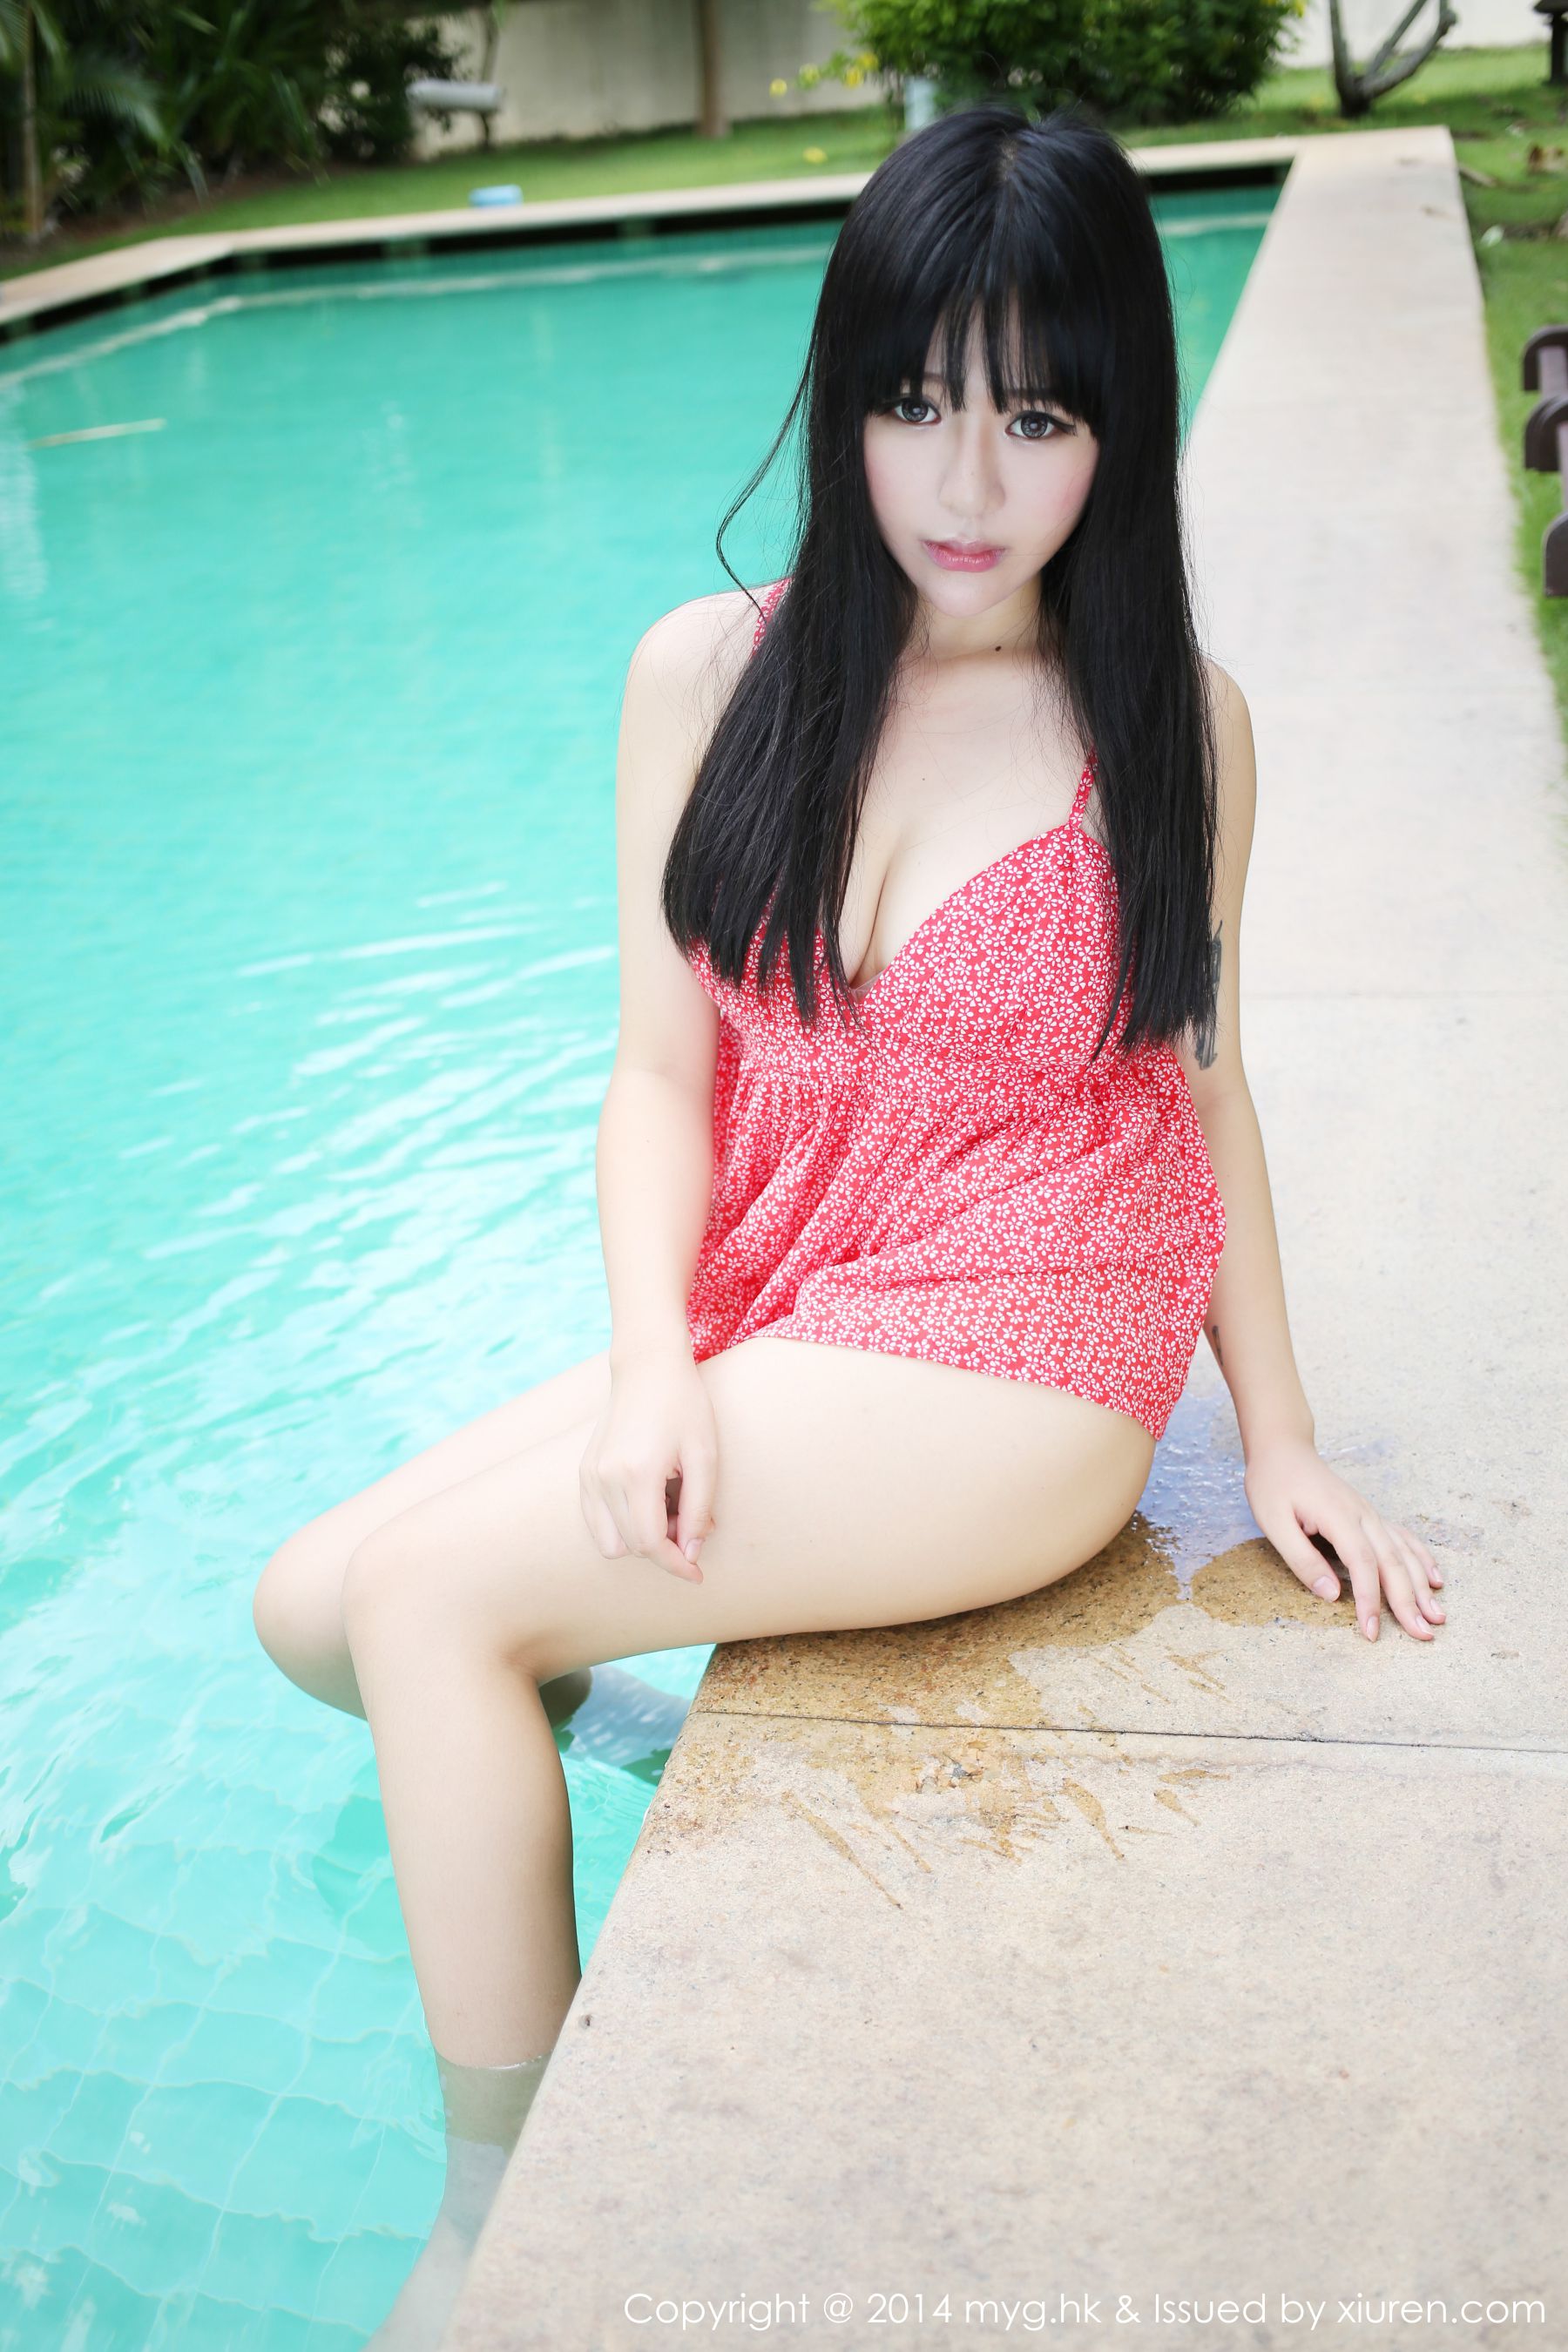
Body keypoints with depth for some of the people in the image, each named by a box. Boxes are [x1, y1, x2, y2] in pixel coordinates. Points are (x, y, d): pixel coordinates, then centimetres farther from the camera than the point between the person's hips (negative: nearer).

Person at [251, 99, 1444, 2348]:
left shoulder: (1174, 722, -4)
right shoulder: (711, 674, 0)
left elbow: (1200, 1077, 4)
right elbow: (663, 1072, 0)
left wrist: (1282, 1445, 5)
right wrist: (655, 1369, -15)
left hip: (1016, 1366, -4)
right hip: (764, 1322, 5)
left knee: (434, 1595, -16)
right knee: (312, 1608, -2)